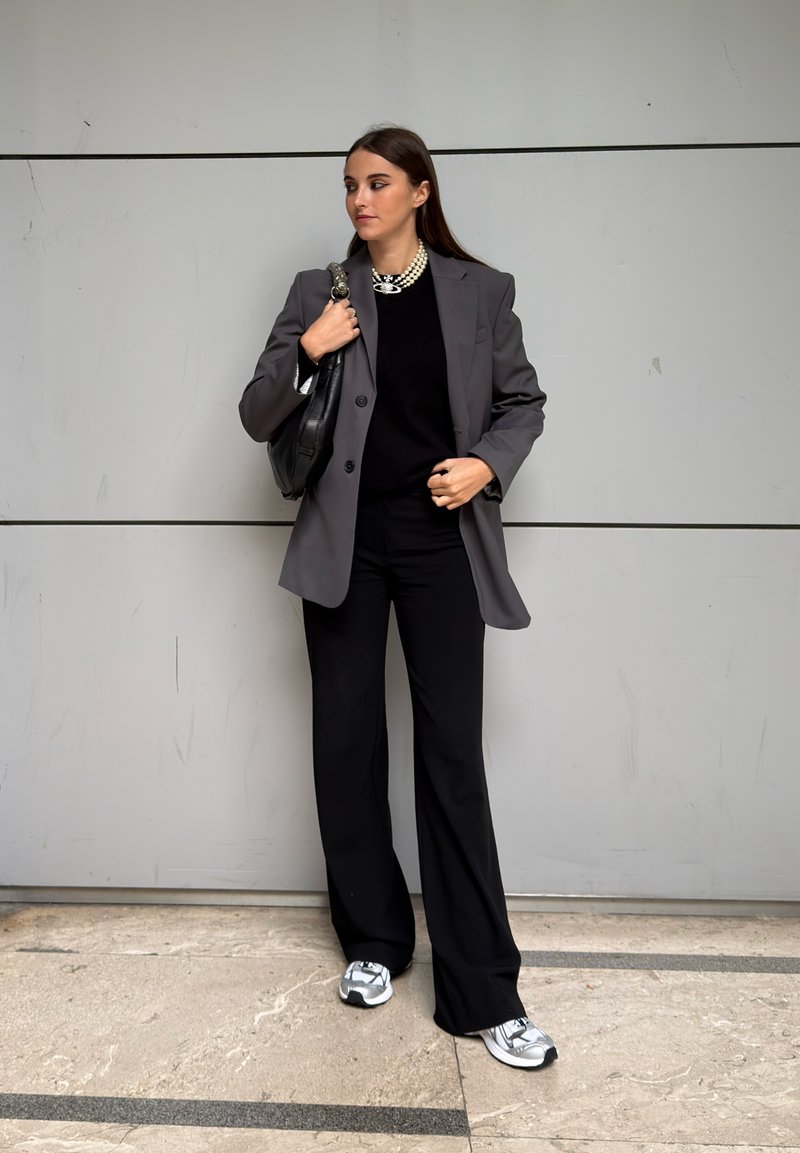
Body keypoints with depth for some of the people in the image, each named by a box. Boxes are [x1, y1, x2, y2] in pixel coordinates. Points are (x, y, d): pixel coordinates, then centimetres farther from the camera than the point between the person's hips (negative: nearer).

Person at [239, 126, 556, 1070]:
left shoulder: (481, 292, 5)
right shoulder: (319, 293, 7)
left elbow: (523, 402, 12)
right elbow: (258, 419, 5)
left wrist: (487, 464, -8)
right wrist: (302, 352, -12)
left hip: (441, 541, -1)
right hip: (345, 541, 2)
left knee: (453, 754, -3)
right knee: (348, 744, 8)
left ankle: (481, 993, 7)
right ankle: (372, 941, 27)